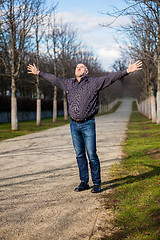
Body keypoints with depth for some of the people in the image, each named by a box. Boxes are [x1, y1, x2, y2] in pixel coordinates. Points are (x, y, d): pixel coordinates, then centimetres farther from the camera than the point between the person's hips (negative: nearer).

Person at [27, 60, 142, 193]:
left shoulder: (94, 83, 1)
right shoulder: (68, 84, 14)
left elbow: (111, 77, -7)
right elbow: (54, 79, 26)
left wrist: (127, 71, -17)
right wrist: (38, 72, 32)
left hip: (88, 124, -4)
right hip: (74, 124, 4)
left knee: (92, 155, -4)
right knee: (80, 155, 10)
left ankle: (97, 183, 8)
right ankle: (84, 182, 19)